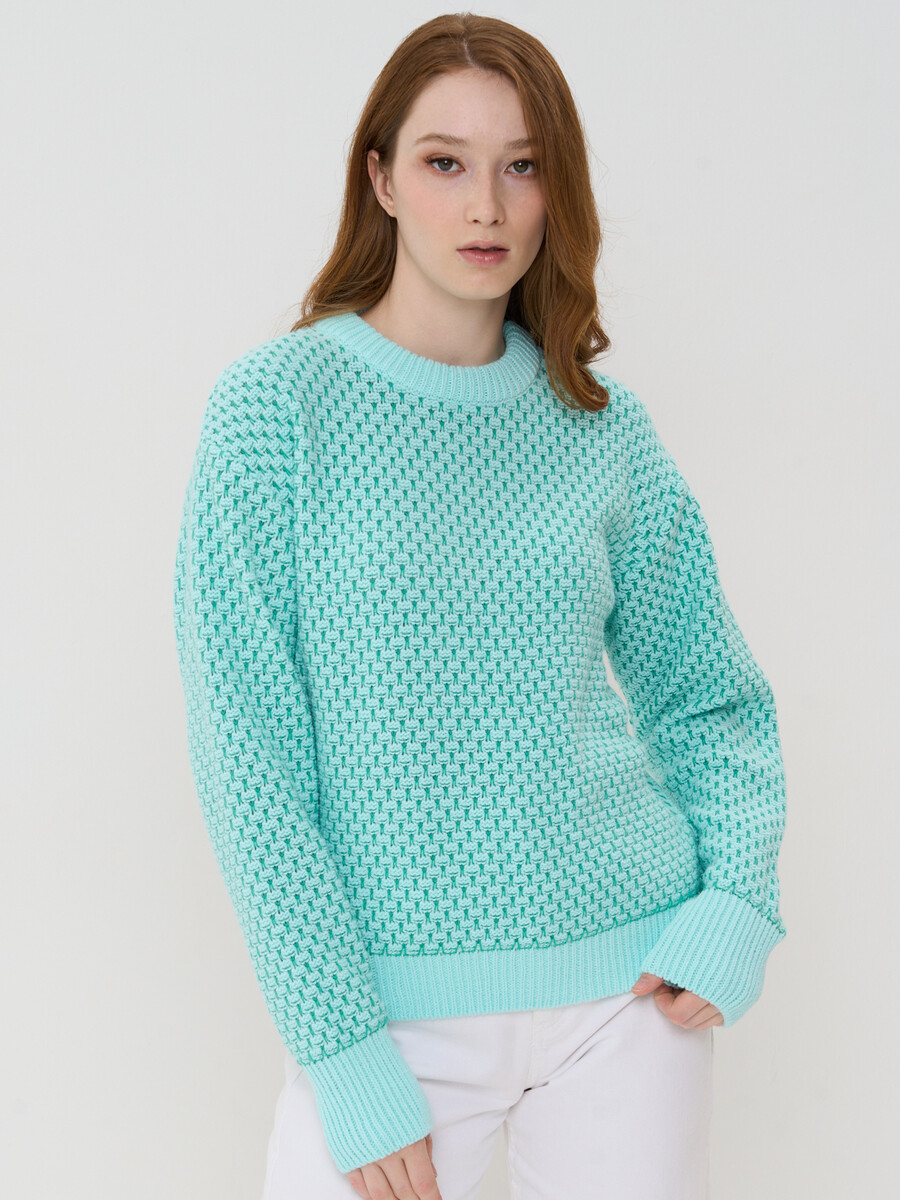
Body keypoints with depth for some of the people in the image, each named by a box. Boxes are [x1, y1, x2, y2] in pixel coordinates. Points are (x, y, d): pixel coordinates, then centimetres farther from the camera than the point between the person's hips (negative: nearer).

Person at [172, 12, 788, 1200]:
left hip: (628, 984, 3)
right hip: (391, 1002, -2)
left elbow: (716, 699, 11)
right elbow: (247, 750, -9)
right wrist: (339, 1047, -13)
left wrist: (739, 903, -5)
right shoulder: (275, 405, -6)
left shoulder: (605, 426, 3)